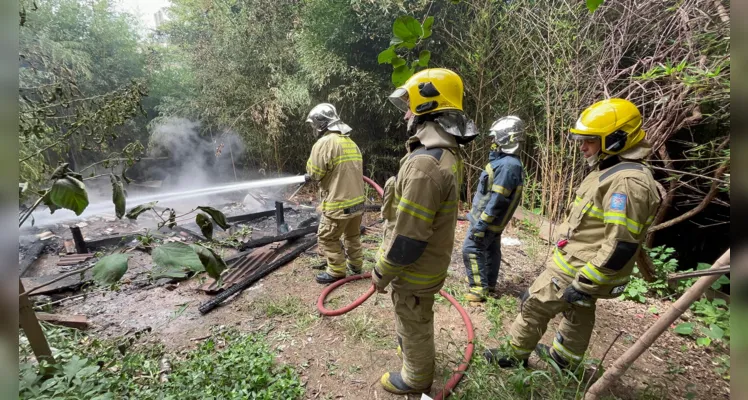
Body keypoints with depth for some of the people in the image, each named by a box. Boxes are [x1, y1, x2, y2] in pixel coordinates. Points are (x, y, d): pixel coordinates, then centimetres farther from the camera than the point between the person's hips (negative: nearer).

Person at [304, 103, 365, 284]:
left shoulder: (324, 143, -16)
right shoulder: (351, 142, 10)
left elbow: (314, 173, -14)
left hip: (338, 204, -8)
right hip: (357, 201, 8)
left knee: (327, 238, 9)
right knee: (352, 235, 23)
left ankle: (336, 271, 18)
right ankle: (356, 264, 36)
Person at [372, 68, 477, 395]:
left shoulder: (425, 163, -33)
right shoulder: (447, 153, 1)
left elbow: (407, 236, -29)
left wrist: (382, 272, -15)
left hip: (414, 268, -9)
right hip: (431, 259, 9)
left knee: (414, 323, 16)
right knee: (415, 318, 31)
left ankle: (416, 378, 41)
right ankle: (414, 350, 56)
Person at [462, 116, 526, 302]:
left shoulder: (507, 165, -24)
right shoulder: (505, 161, 9)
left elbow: (497, 199, -27)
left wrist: (481, 222, -25)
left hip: (488, 219, -10)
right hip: (492, 220, 10)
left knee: (471, 250, -6)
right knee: (491, 250, 18)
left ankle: (479, 288, 2)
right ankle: (489, 284, 32)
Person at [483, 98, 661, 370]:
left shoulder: (628, 182, -26)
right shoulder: (612, 171, 7)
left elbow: (621, 246, -29)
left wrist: (583, 284, -24)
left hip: (578, 270, -10)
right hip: (582, 265, 10)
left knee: (533, 306, 5)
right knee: (579, 316, 25)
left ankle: (515, 356, 25)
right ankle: (563, 359, 46)